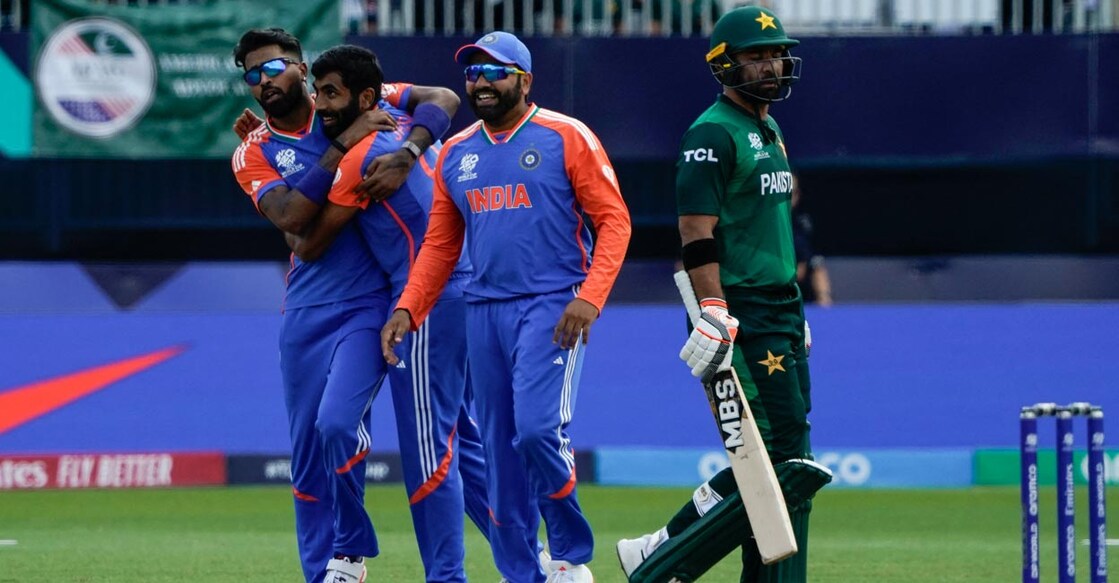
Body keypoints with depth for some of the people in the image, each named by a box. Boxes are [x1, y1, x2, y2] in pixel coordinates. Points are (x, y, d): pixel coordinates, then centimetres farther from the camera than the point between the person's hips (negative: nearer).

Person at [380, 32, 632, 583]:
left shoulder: (566, 138, -2)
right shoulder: (455, 154, 14)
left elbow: (613, 220, -5)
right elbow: (440, 244, 18)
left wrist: (590, 297, -18)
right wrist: (407, 310, 5)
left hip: (551, 306, -6)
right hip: (484, 310, 6)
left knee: (538, 429, -20)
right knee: (499, 449, 5)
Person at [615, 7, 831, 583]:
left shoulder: (769, 131, 19)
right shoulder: (712, 135, -10)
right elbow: (698, 234, -18)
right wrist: (715, 314, -26)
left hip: (781, 318, 10)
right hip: (742, 322, -10)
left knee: (784, 463, 7)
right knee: (777, 461, -13)